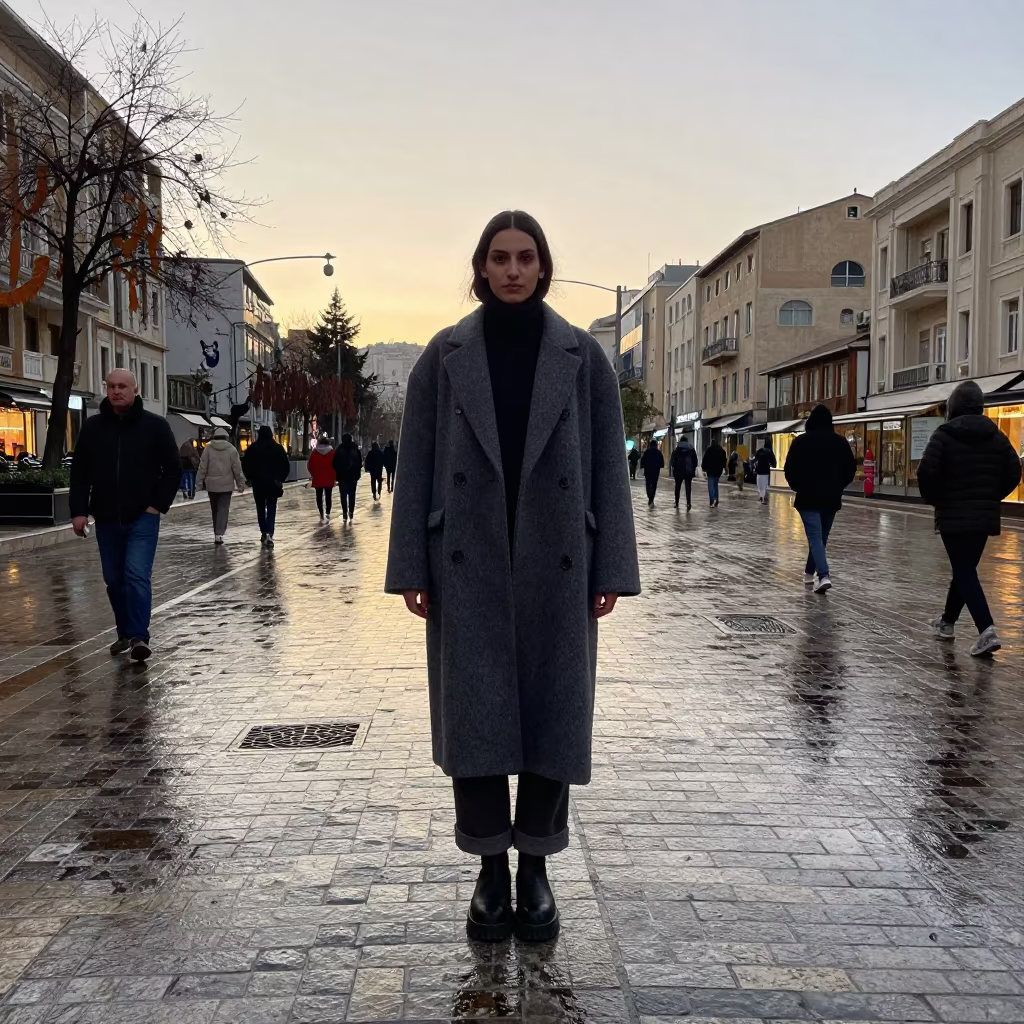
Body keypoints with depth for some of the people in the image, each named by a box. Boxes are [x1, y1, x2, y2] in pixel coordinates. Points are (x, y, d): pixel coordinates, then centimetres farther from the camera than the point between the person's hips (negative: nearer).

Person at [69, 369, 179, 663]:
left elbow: (173, 469, 1)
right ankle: (125, 633, 24)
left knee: (137, 575, -14)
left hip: (142, 517, -4)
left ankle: (139, 637, -13)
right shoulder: (92, 427, 5)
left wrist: (159, 505, -7)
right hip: (106, 519, 4)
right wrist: (78, 510, -1)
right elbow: (79, 472, 7)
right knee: (114, 580, 11)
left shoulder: (155, 426, -3)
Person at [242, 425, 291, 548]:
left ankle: (263, 533, 21)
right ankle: (269, 534, -17)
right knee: (271, 509, 0)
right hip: (273, 483, -1)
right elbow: (286, 465, -2)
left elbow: (245, 464, 0)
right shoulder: (278, 447, 0)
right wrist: (281, 479, 8)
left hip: (257, 482, 1)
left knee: (261, 508, 15)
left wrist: (250, 478, 11)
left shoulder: (252, 448, 0)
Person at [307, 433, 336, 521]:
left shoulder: (314, 452, 1)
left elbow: (309, 465, 1)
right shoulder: (332, 452, -1)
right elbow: (335, 465, -4)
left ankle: (322, 515, 5)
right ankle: (327, 514, -9)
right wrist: (335, 477, 2)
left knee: (319, 497, 7)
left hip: (317, 478, 0)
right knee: (328, 496, 4)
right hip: (329, 478, 0)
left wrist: (313, 474, 17)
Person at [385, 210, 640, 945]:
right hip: (468, 564, 0)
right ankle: (491, 869, 20)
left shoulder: (583, 357, 4)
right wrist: (411, 567, -3)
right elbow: (418, 465, 3)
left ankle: (536, 868, 24)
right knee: (475, 717, 3)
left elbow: (608, 466, 2)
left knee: (552, 715, 6)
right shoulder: (445, 357, 5)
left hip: (555, 565, 0)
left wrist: (611, 570, -3)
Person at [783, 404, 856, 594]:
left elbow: (789, 469, -6)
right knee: (821, 536, 17)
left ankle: (824, 576, -23)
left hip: (808, 497, -4)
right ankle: (809, 572, 29)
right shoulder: (841, 441, 4)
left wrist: (798, 487, 11)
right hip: (832, 498, 4)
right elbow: (851, 469, 6)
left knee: (815, 536, -8)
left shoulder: (801, 441, -6)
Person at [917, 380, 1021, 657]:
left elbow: (926, 472, -18)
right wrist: (992, 497, 16)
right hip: (985, 516, 5)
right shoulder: (996, 435, 6)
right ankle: (948, 621, 34)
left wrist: (935, 499, 0)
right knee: (965, 568, 18)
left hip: (953, 515, -5)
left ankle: (987, 630, -18)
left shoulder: (945, 434, -9)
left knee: (964, 572, -3)